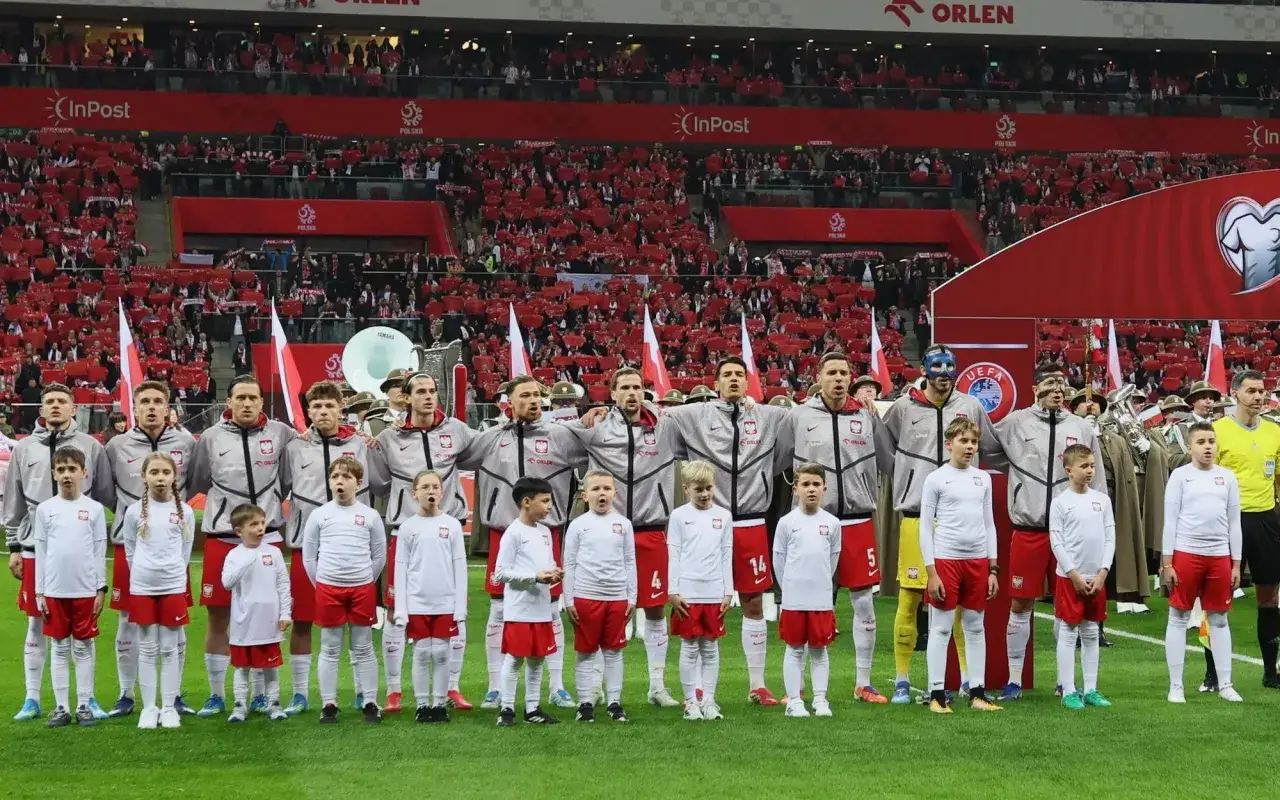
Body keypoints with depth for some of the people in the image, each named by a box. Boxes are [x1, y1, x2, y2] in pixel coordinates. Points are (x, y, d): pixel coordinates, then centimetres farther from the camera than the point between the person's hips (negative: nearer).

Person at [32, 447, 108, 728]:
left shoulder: (94, 509, 1)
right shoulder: (45, 509, 4)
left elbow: (100, 551, 3)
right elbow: (40, 552, 5)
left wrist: (101, 589, -1)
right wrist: (39, 592, 2)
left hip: (85, 590, -1)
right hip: (55, 591, 1)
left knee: (83, 648, 4)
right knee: (60, 648, 6)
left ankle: (84, 705, 10)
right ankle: (61, 707, 10)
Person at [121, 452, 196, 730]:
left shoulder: (184, 511, 0)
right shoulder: (135, 511, -1)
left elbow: (185, 550, 9)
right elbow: (130, 551, 8)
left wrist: (172, 572, 9)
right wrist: (144, 574, 10)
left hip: (174, 586, 0)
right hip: (142, 587, 0)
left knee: (169, 649, 4)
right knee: (147, 649, 4)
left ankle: (169, 707, 10)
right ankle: (148, 707, 10)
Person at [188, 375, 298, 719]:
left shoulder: (280, 433, 2)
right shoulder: (211, 438, 4)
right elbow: (194, 483, 14)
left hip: (267, 538, 0)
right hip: (221, 538, 0)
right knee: (218, 619, 2)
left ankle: (260, 695, 15)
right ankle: (216, 696, 12)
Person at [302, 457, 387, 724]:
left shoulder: (370, 516, 1)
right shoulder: (319, 515, 1)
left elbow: (379, 555, 7)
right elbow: (308, 555, 6)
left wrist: (365, 581, 5)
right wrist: (321, 585, 4)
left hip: (362, 589, 0)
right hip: (328, 588, 0)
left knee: (363, 649, 7)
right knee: (330, 650, 6)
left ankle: (370, 703, 12)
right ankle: (328, 705, 11)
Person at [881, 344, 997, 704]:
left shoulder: (971, 407, 7)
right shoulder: (903, 409, 2)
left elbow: (993, 450, 21)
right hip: (916, 515, -2)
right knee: (908, 599, -1)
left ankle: (969, 677, 17)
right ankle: (902, 680, 7)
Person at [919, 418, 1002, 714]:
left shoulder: (983, 479, 11)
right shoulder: (936, 479, -2)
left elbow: (989, 524, 15)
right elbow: (925, 527, -3)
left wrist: (993, 569, 10)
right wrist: (931, 572, -9)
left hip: (978, 560, 5)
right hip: (946, 559, -4)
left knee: (976, 628, 9)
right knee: (941, 628, 1)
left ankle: (977, 692, 15)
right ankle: (937, 694, 5)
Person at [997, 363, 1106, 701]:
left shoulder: (1081, 428, 7)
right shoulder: (1015, 423, 1)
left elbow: (1096, 481, 10)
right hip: (1028, 529, -2)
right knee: (1021, 605, 2)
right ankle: (1014, 681, 10)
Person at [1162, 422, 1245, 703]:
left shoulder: (1228, 477, 8)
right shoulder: (1180, 476, 0)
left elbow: (1235, 522, 10)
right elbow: (1170, 520, -1)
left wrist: (1236, 564, 7)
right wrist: (1166, 563, -5)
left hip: (1219, 556, 3)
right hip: (1186, 553, -3)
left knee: (1219, 620, 9)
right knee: (1179, 618, 3)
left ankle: (1225, 684, 16)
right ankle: (1175, 686, 9)